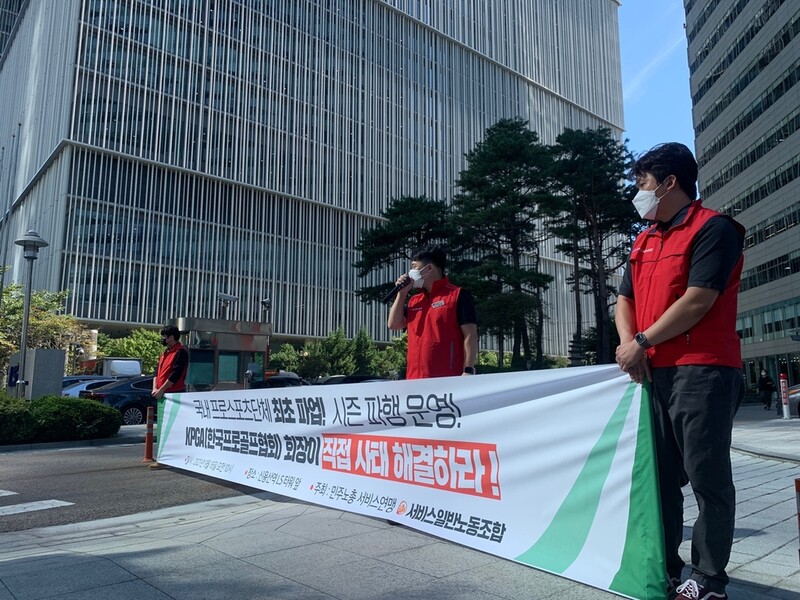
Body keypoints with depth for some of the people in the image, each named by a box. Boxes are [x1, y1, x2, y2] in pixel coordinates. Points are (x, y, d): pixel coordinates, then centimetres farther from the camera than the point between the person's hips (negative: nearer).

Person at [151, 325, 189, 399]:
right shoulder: (165, 352, 17)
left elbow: (176, 374, -19)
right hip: (162, 394, 9)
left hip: (175, 394, -9)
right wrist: (155, 388, 1)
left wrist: (161, 390, -19)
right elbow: (157, 371, 16)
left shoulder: (180, 352, -12)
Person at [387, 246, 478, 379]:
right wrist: (402, 293, 10)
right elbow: (394, 324, 15)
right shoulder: (414, 300, 20)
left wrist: (468, 371, -17)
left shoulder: (458, 296, -2)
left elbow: (470, 336, -8)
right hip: (415, 379, 7)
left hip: (447, 380, -7)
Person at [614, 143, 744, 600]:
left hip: (702, 372, -8)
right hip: (654, 372, 8)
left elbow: (697, 301, -16)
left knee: (707, 478, 0)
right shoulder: (644, 241, 19)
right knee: (661, 476, 11)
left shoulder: (713, 229, -6)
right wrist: (628, 344, -3)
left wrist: (642, 342, -10)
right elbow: (625, 299, 17)